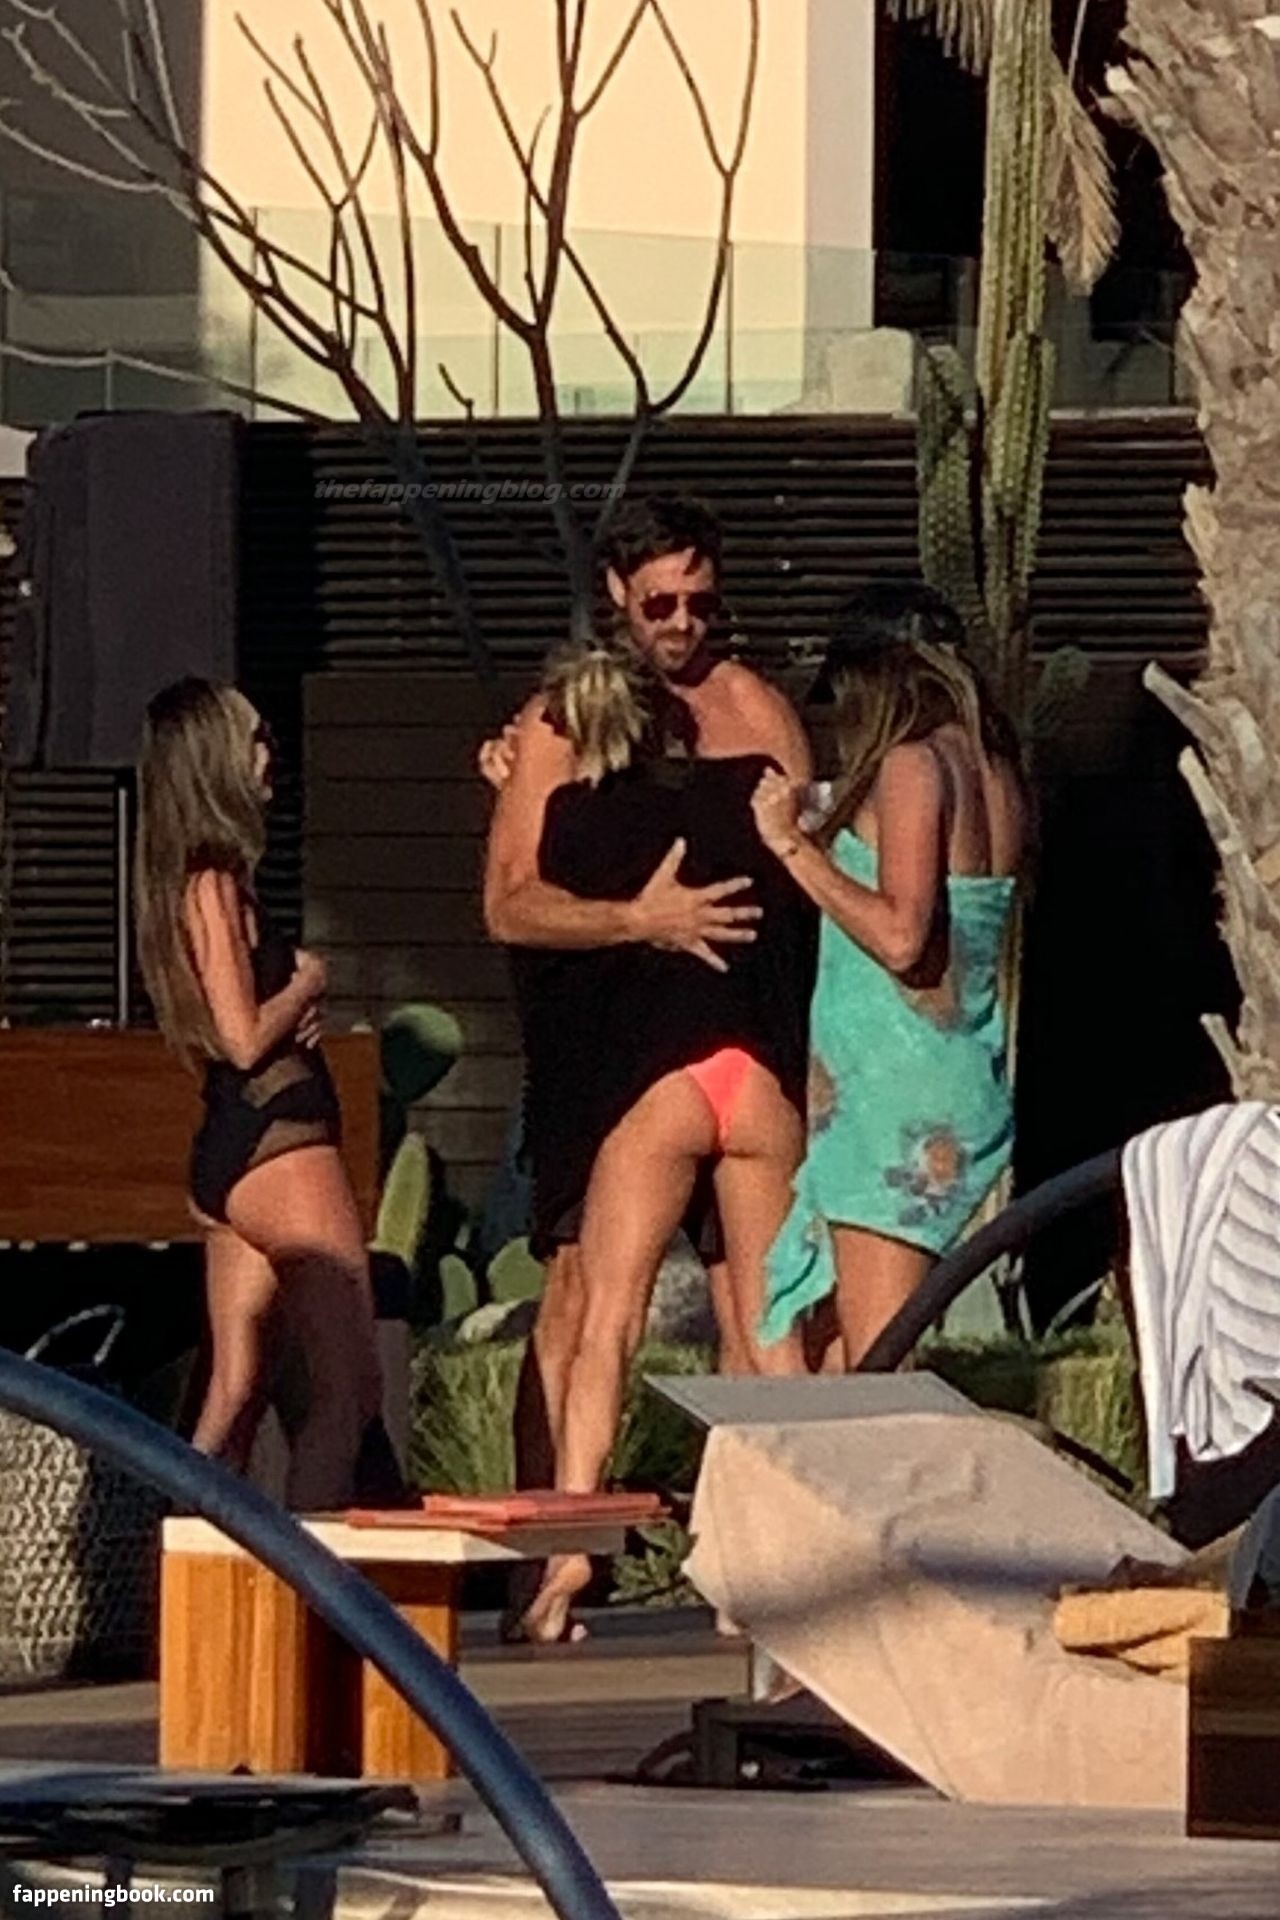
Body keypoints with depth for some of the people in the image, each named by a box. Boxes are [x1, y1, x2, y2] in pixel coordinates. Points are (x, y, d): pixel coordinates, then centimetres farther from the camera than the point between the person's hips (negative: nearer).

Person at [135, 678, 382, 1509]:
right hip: (278, 1138, -10)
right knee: (349, 1386, -9)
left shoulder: (184, 884, 15)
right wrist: (307, 982, -2)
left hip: (226, 1152, 10)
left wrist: (296, 1001, 5)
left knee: (237, 1394, 9)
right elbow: (244, 1037, -19)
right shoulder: (216, 885, -13)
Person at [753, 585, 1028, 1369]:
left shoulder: (911, 766, -13)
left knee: (874, 1367, -8)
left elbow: (899, 936, -22)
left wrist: (794, 844, -11)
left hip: (894, 1089, -9)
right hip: (967, 1076, 9)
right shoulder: (993, 769, 12)